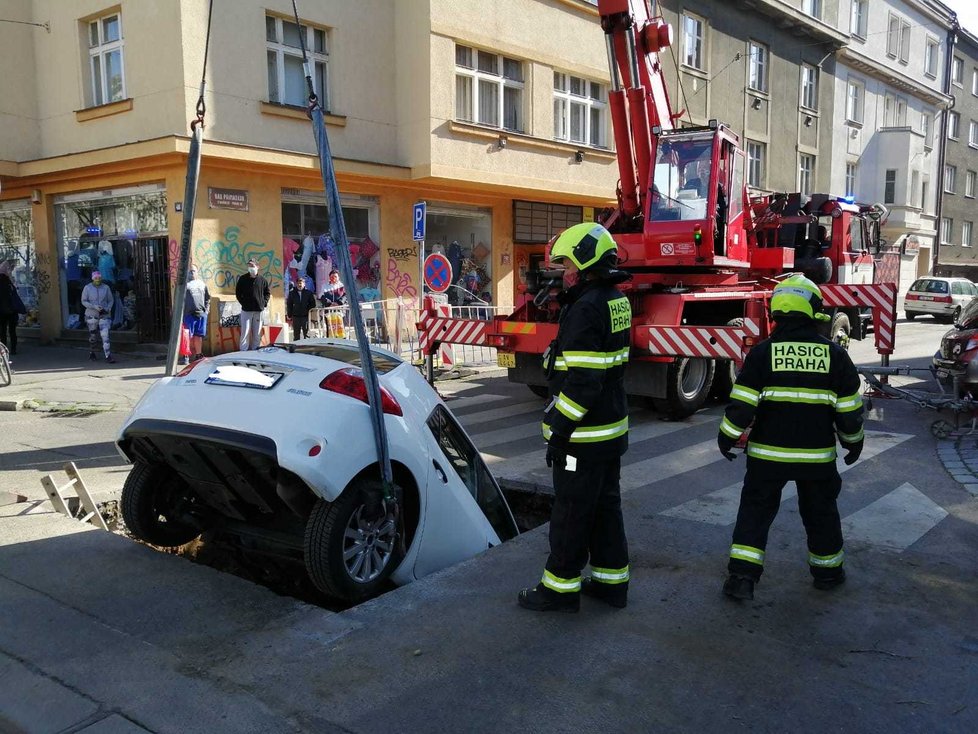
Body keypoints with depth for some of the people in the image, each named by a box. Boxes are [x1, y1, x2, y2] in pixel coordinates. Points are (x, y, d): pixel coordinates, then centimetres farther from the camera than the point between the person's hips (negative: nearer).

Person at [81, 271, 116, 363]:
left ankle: (108, 356, -18)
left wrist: (108, 308, -9)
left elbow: (111, 300, 9)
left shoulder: (106, 288, 1)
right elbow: (84, 301, -4)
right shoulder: (87, 288, -3)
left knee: (105, 335, -13)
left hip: (104, 315, 0)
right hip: (92, 315, 0)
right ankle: (91, 353, 34)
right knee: (93, 336, 9)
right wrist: (94, 307, -18)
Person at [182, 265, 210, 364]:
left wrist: (207, 308, 10)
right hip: (189, 314, -4)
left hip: (201, 313, 4)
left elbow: (207, 298, 21)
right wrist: (182, 311, -8)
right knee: (190, 336, -3)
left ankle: (198, 354, 15)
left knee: (199, 336, 7)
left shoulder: (202, 284, 16)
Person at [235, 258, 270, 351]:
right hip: (246, 310, -2)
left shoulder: (262, 279, 5)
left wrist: (264, 302, 3)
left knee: (257, 333, 7)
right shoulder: (243, 279, 2)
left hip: (259, 310, 2)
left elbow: (268, 293, 15)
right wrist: (243, 302, -1)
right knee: (245, 332, -4)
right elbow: (238, 292, 8)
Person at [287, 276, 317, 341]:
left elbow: (313, 304, 8)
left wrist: (309, 311, -3)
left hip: (306, 316, -1)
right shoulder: (292, 293, 8)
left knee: (306, 333, -1)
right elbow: (289, 305, 10)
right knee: (296, 335, 5)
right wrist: (289, 315, 6)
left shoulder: (309, 293, 4)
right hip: (295, 317, 1)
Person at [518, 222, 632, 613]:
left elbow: (582, 380, -24)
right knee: (606, 505, 17)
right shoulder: (615, 301, 9)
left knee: (571, 513, 3)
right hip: (612, 428, 10)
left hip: (584, 435, -9)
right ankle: (611, 580, 27)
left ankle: (561, 588, 15)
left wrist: (560, 431, -20)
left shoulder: (587, 308, -21)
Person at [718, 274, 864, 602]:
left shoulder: (763, 353, -9)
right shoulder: (834, 354, -4)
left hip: (768, 452, -1)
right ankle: (827, 571, 34)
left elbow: (742, 403, -11)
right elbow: (849, 408, 2)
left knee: (755, 510, 9)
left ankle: (742, 575, 4)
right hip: (817, 454, 1)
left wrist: (728, 436, 1)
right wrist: (853, 440, 17)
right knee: (820, 512, 19)